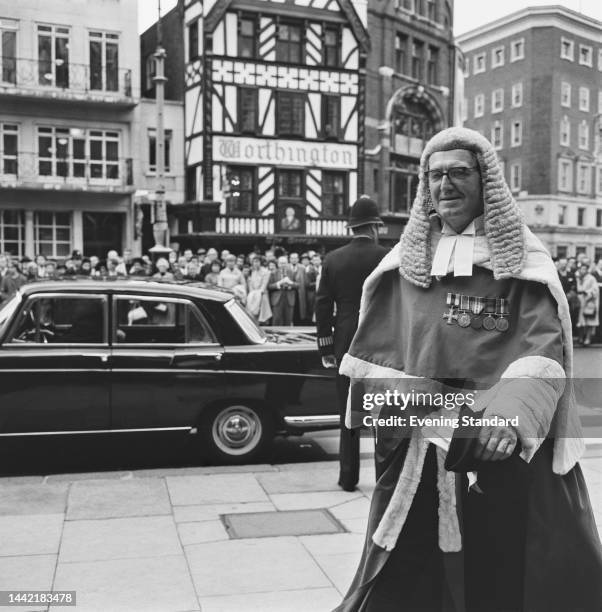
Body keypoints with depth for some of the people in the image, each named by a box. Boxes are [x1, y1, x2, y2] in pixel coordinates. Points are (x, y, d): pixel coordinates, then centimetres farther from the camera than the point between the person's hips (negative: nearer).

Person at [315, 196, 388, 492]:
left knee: (348, 414, 11)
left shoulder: (332, 260, 1)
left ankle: (348, 477, 15)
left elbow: (323, 306, 1)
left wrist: (326, 348, 6)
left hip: (346, 345, 2)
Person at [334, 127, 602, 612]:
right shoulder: (406, 261, 9)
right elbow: (374, 350, 11)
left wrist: (514, 412, -30)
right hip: (417, 447, 3)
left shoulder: (524, 259, -1)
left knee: (510, 567, 6)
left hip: (511, 448, -2)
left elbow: (543, 348, -13)